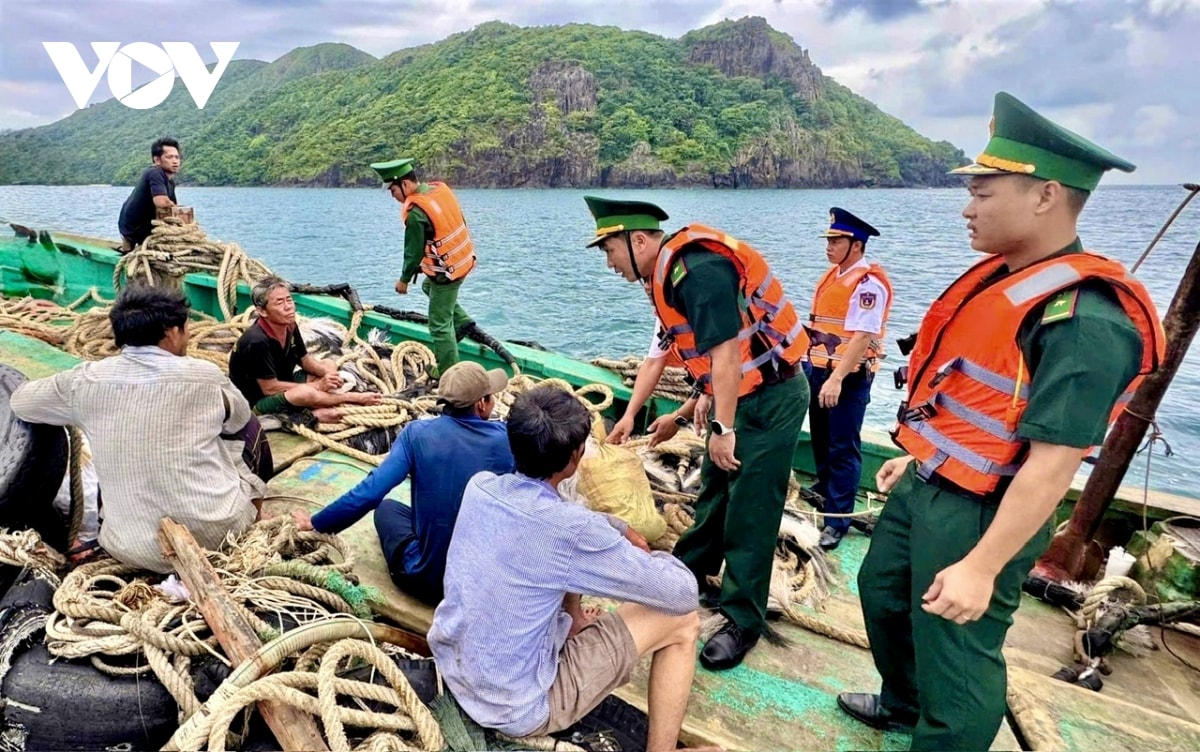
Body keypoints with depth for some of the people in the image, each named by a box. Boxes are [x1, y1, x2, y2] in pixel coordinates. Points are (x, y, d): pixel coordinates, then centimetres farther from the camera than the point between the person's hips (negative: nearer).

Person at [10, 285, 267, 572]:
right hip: (214, 534, -4)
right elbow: (239, 419, 13)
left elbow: (20, 401, 19)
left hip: (133, 550, 4)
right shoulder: (204, 375, -8)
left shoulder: (86, 380, -2)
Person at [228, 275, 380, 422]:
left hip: (281, 385, 9)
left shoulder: (289, 326, -6)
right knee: (306, 393, -35)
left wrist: (327, 373, -14)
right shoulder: (257, 341, -30)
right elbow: (270, 388, -26)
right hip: (258, 401, -9)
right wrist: (316, 386, -22)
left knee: (329, 365, 6)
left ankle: (320, 410, -18)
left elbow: (304, 359, 8)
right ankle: (354, 398, -9)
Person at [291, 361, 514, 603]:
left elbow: (371, 492, -13)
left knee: (386, 508, 27)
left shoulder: (418, 433, -11)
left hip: (424, 577, 1)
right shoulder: (504, 438, -9)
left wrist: (316, 523, -1)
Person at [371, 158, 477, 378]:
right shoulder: (441, 188, 0)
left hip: (447, 270, -9)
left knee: (440, 325, 1)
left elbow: (414, 252, -16)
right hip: (465, 259, 9)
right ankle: (461, 321, 29)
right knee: (428, 286, 35)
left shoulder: (415, 213, -24)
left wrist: (404, 279, -1)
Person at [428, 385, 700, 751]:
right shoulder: (572, 529, -28)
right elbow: (683, 594, -16)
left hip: (451, 669, 7)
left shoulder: (479, 486, -9)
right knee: (682, 621, 1)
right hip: (519, 709, -6)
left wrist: (618, 529, 10)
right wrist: (652, 556, 5)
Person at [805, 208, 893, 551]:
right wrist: (812, 364, 19)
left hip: (848, 377, -9)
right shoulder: (833, 275, 12)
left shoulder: (868, 282, -18)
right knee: (820, 437, 24)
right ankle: (824, 487, 46)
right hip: (818, 368, 9)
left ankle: (837, 520, 6)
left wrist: (837, 378, -30)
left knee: (843, 447, -2)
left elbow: (863, 336, -25)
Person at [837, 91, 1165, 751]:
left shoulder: (1083, 318, -26)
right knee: (881, 592, 27)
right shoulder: (1003, 274, 4)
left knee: (954, 657, 7)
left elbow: (1053, 463, -27)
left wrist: (981, 567, -24)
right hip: (924, 487, 10)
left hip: (978, 515, -10)